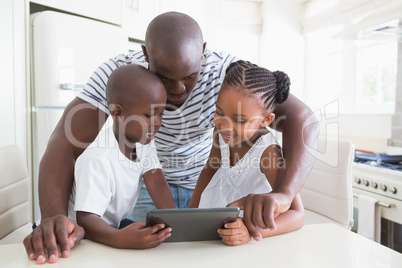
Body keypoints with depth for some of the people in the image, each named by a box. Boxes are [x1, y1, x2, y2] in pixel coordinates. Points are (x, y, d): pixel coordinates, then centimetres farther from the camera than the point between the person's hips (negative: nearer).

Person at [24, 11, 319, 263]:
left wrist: (283, 194, -48)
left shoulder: (226, 70, -24)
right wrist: (54, 216, -45)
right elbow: (67, 142, -27)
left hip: (205, 184, 1)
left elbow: (300, 117, -31)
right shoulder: (117, 73, -22)